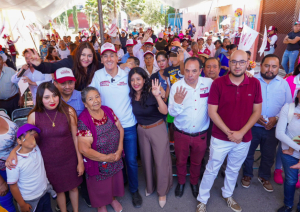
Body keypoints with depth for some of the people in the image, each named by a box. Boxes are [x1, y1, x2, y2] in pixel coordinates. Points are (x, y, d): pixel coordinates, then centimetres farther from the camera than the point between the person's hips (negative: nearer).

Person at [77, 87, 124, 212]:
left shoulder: (108, 111, -7)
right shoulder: (83, 121, -23)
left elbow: (120, 128, 0)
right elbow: (84, 149, -24)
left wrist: (120, 149, -12)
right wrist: (106, 158, -19)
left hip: (115, 158, 5)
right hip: (98, 163, -4)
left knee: (114, 180, 25)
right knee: (100, 186, 19)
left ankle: (112, 198, 56)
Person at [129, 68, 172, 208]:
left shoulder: (151, 93, -19)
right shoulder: (132, 95, -7)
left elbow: (164, 111, -30)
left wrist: (157, 96, -44)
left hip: (157, 129, -4)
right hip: (141, 130, 5)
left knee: (160, 160, 7)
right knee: (146, 160, 20)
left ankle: (162, 191, 29)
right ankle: (150, 186, 44)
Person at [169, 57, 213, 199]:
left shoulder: (209, 83, -13)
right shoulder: (176, 86, -14)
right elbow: (172, 113, -12)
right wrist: (177, 102, -32)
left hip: (201, 134, 1)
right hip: (181, 134, 0)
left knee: (197, 162, 23)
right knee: (181, 161, 21)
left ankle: (194, 182, 51)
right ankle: (181, 182, 49)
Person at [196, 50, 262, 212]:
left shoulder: (255, 84, -5)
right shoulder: (218, 83, -13)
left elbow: (257, 111, -2)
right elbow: (212, 112, -12)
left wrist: (241, 132, -12)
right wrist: (229, 133, -16)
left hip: (244, 139, 3)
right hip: (220, 138, -3)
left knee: (234, 170, 23)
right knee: (211, 170, 11)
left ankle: (227, 195, 48)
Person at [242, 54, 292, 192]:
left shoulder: (283, 84, 2)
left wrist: (276, 118, -14)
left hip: (273, 128, 3)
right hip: (252, 126, -2)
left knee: (269, 155, 18)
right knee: (248, 153, 14)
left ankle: (264, 177, 44)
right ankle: (247, 175, 39)